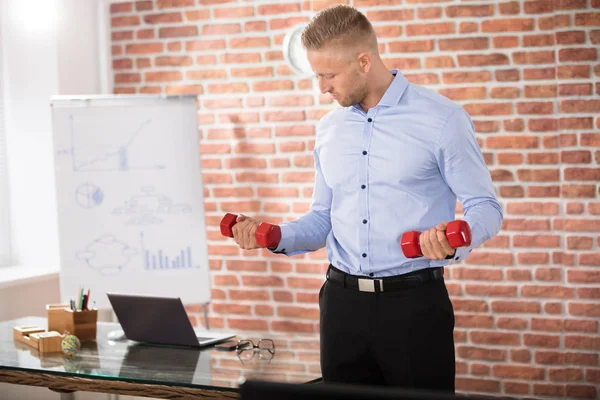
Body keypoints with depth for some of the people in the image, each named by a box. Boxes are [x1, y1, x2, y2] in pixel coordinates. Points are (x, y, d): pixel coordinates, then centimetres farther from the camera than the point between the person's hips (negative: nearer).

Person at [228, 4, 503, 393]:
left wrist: (455, 240, -25)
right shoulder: (330, 128, 11)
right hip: (342, 302, 5)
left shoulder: (441, 119, -6)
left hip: (414, 302, -5)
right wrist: (275, 236, -1)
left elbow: (485, 207, -5)